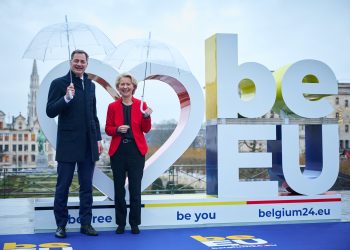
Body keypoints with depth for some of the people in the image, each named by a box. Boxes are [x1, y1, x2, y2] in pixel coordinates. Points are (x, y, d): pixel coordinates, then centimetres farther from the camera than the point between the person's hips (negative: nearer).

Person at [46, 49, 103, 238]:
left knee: (86, 186, 9)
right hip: (68, 144, -5)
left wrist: (98, 139, 13)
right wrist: (67, 98, -23)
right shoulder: (59, 83, -3)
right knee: (63, 186, 3)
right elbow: (50, 112, -9)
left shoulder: (90, 85, 13)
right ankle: (61, 225, 13)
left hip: (88, 144, 5)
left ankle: (86, 223, 17)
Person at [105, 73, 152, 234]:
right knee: (119, 188, 6)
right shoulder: (113, 106, 5)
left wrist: (147, 116, -16)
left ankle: (135, 223, 13)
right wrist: (117, 129, -14)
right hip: (118, 151, 1)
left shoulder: (141, 105, 4)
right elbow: (108, 129, 6)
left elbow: (146, 129, 2)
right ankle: (120, 223, 17)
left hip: (136, 150, -1)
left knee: (135, 188, 1)